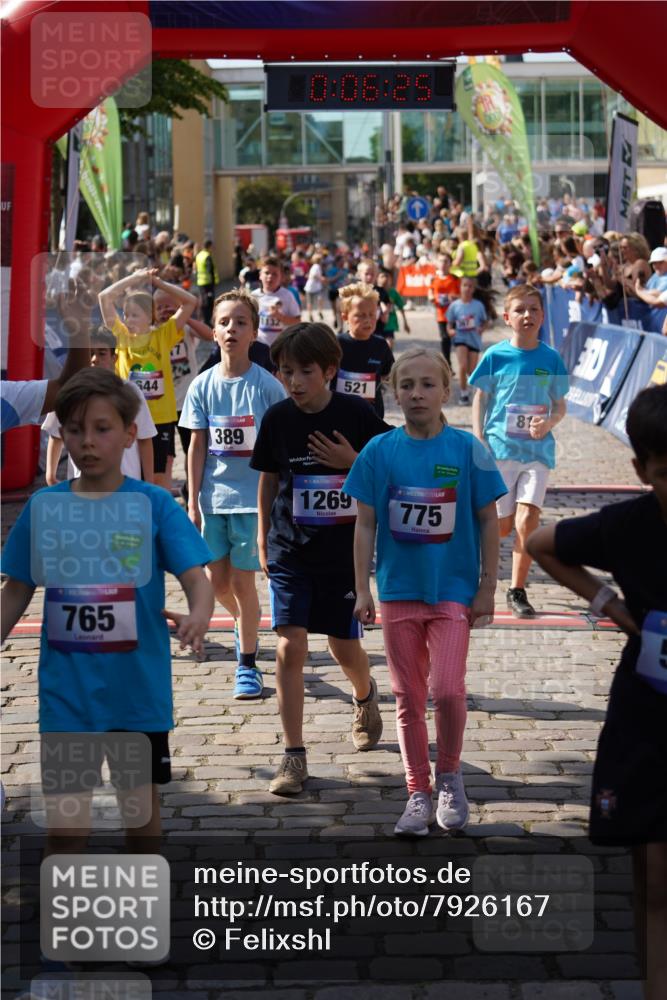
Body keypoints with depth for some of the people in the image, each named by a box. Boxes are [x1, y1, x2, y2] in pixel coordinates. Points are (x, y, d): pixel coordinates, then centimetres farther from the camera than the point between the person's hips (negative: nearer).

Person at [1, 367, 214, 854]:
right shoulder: (43, 506, 0)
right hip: (67, 693, 0)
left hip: (140, 691, 0)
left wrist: (199, 614, -35)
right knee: (65, 822, -3)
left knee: (142, 804, 16)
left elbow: (196, 578, -14)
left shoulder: (155, 504, -6)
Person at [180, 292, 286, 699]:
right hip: (214, 496, 3)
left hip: (253, 497, -3)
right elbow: (197, 446, 4)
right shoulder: (203, 386, 1)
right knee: (217, 580, 10)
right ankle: (247, 620, 42)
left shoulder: (268, 386, -6)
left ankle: (248, 665, 12)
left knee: (242, 580, -1)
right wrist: (193, 500, 1)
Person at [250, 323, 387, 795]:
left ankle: (365, 695, 47)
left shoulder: (357, 415, -9)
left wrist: (352, 463, -19)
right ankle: (294, 756, -1)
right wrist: (263, 542, 13)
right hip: (290, 552, 1)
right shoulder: (278, 419, -3)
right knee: (290, 648, -8)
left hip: (346, 552, -1)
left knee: (344, 646, 11)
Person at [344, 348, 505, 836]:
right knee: (409, 698, 8)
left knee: (447, 689, -14)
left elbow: (488, 522, 1)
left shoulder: (467, 449, -4)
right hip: (398, 591, 2)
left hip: (453, 591, -2)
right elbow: (366, 524, 3)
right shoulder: (380, 451, -1)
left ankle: (449, 773, 12)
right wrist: (362, 590, 0)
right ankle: (419, 794, 21)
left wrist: (487, 589, -1)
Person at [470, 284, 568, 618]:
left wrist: (550, 422, -12)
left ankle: (517, 591, 1)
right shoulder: (495, 356, -2)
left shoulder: (551, 358, 2)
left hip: (537, 450, 1)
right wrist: (479, 443, -5)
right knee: (502, 527, 2)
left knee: (527, 521, -12)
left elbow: (560, 404, 10)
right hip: (500, 449, -1)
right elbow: (480, 400, 3)